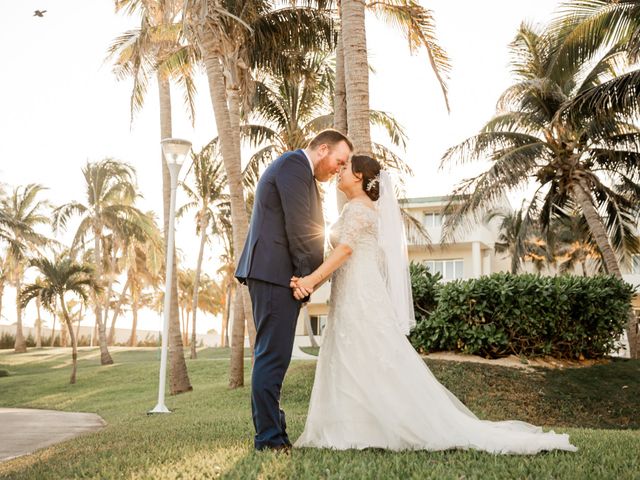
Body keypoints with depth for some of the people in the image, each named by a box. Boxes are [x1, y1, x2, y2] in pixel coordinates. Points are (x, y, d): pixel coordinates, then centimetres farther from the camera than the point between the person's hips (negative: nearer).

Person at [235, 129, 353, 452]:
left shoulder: (294, 168, 24)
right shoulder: (294, 165, -9)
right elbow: (300, 229, -16)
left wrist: (306, 277, 11)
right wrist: (311, 277, -9)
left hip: (273, 274, 11)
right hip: (275, 273, -11)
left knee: (272, 356, 11)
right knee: (272, 356, -9)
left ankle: (271, 432, 17)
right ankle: (269, 437, -5)